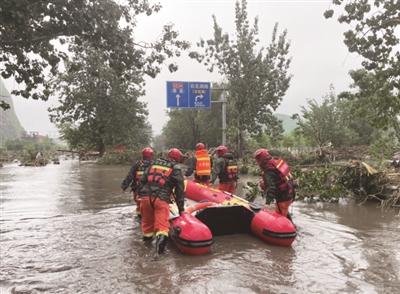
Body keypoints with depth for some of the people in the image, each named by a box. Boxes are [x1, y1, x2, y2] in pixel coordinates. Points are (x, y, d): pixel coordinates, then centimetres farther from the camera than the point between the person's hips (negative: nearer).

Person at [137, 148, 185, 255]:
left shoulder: (154, 163, 22)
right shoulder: (176, 168, 11)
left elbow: (142, 180, 18)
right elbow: (179, 190, 10)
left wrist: (140, 194, 23)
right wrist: (181, 208, 14)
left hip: (145, 196, 4)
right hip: (161, 199, -4)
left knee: (147, 220, 23)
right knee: (162, 222, -9)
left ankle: (147, 236, 39)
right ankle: (161, 236, -33)